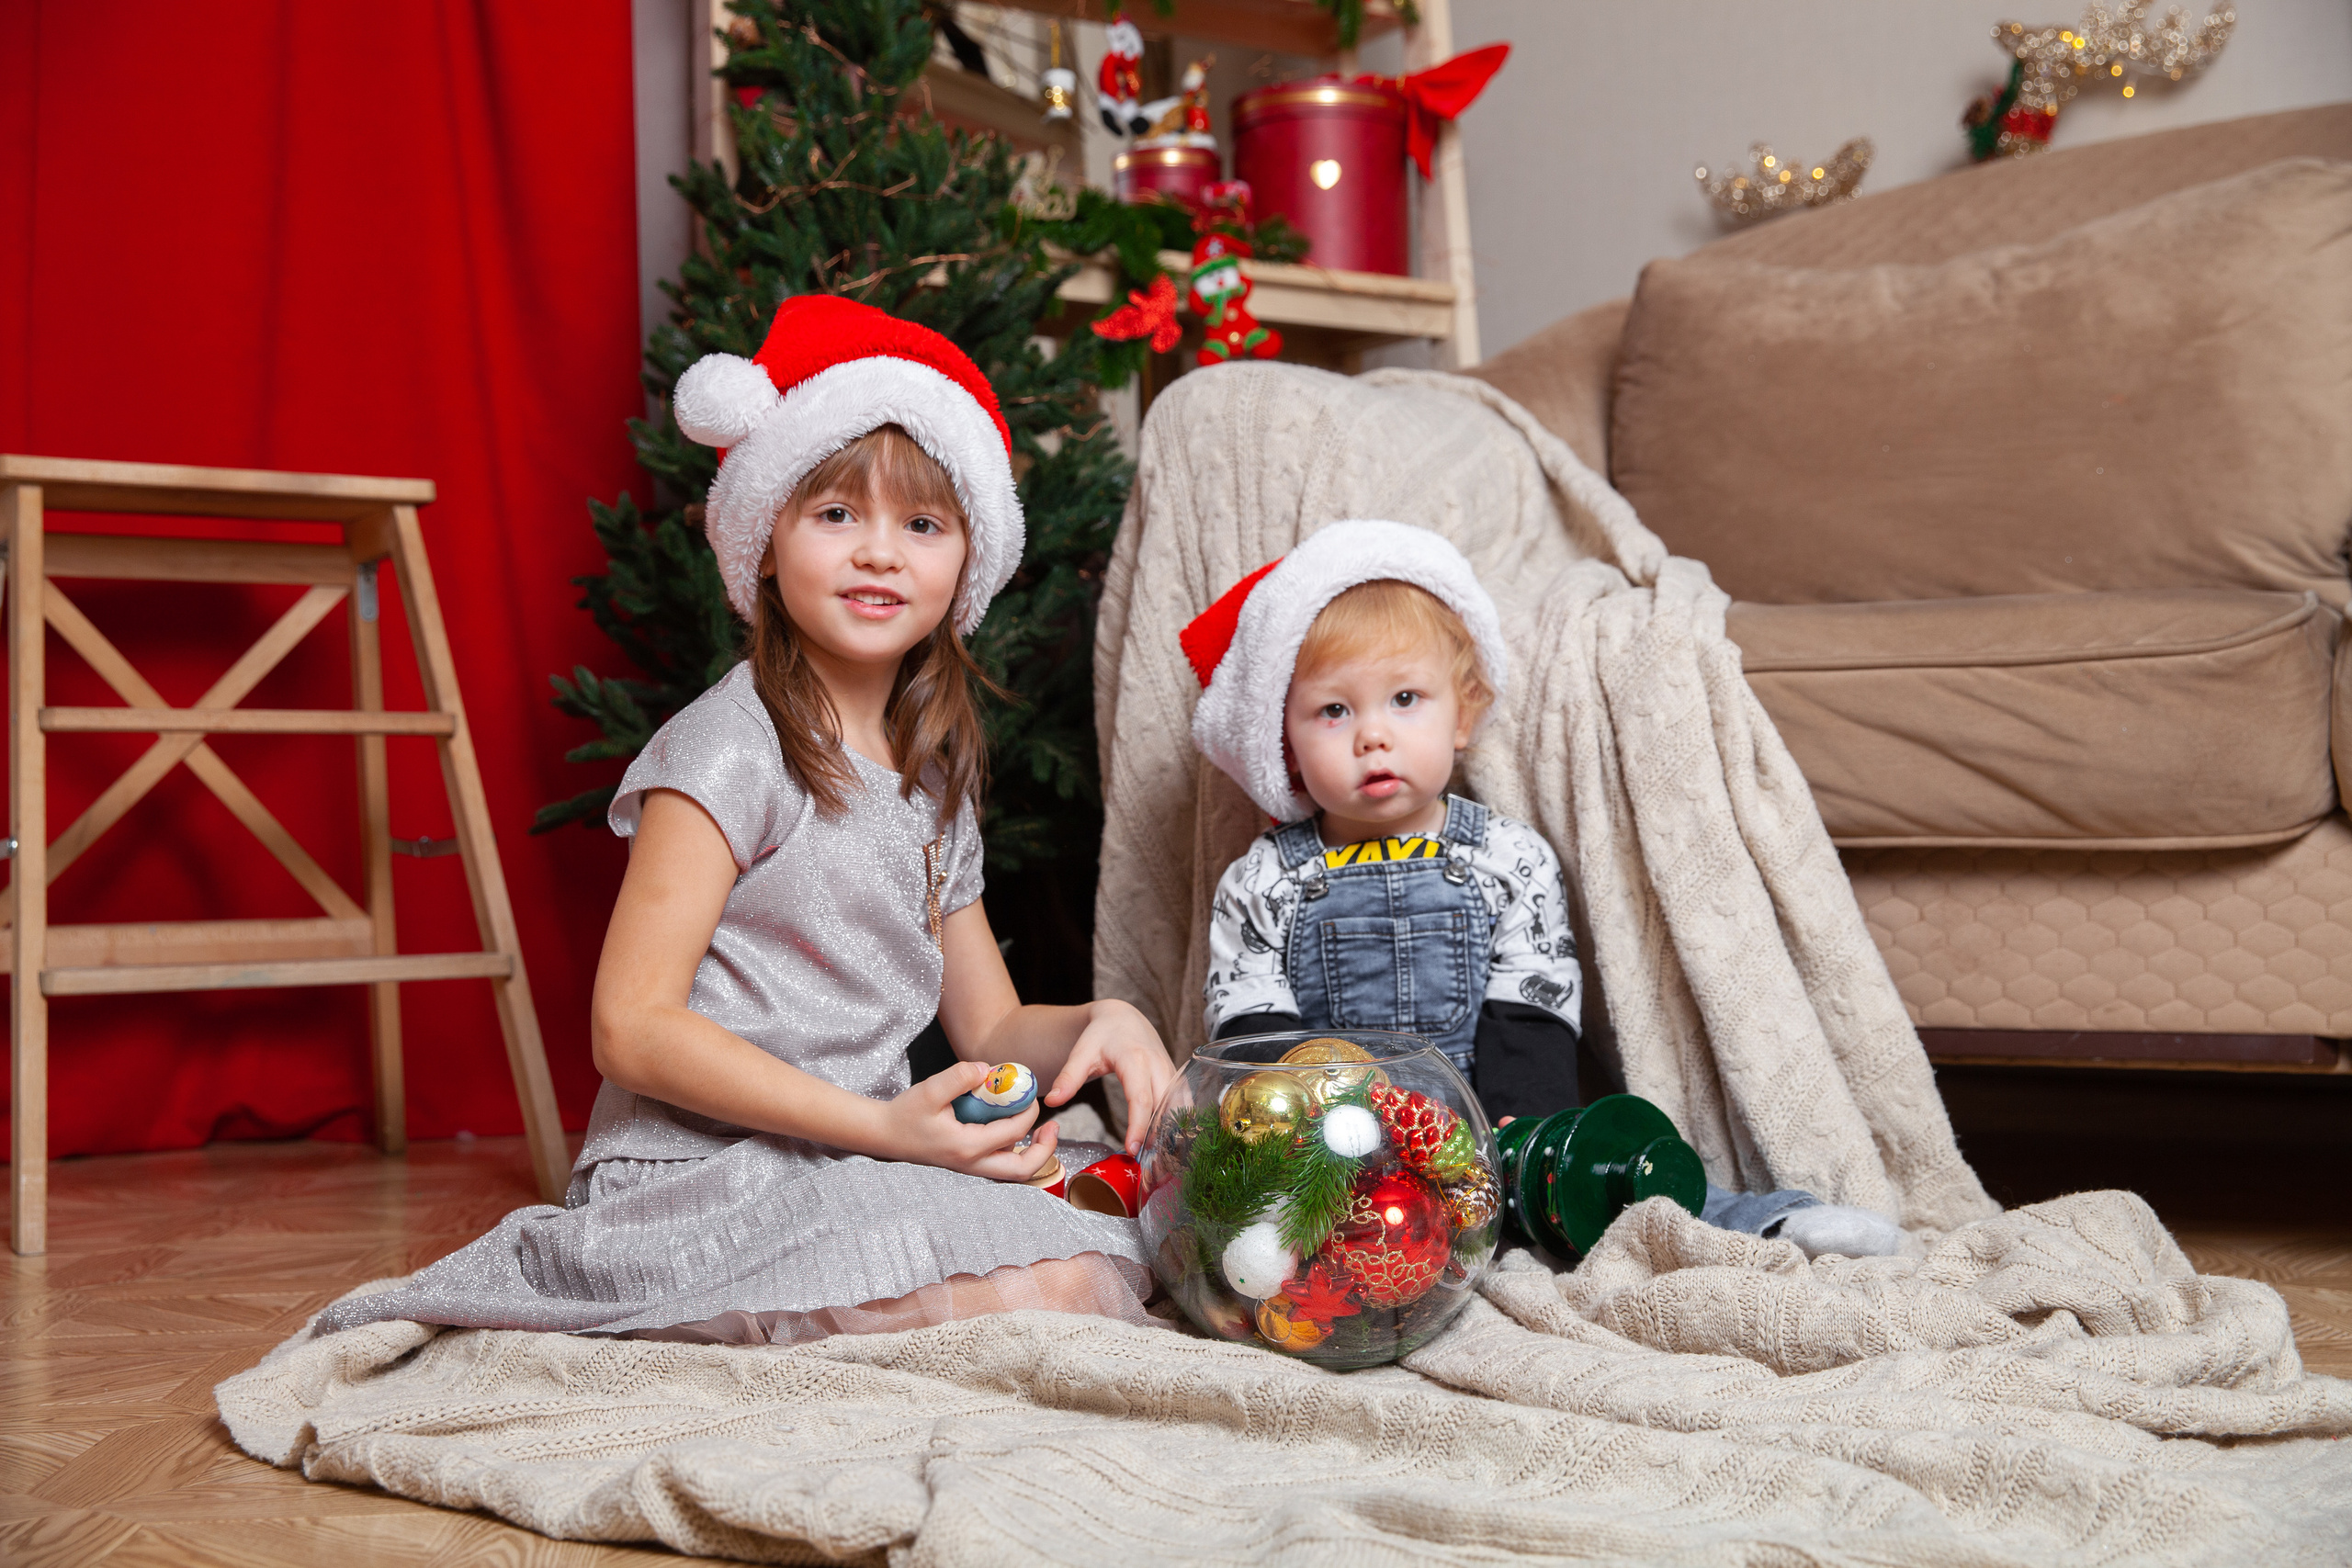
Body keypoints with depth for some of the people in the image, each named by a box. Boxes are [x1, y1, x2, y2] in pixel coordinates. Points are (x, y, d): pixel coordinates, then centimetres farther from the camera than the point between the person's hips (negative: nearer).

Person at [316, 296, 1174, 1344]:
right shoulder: (730, 750, -11)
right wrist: (883, 1127, -21)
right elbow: (633, 1029, -17)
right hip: (699, 1175, -8)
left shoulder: (937, 780, 14)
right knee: (1046, 1292, -25)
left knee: (1121, 1257, -6)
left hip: (844, 1173, 9)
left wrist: (1096, 1023, -4)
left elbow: (988, 1031, 20)